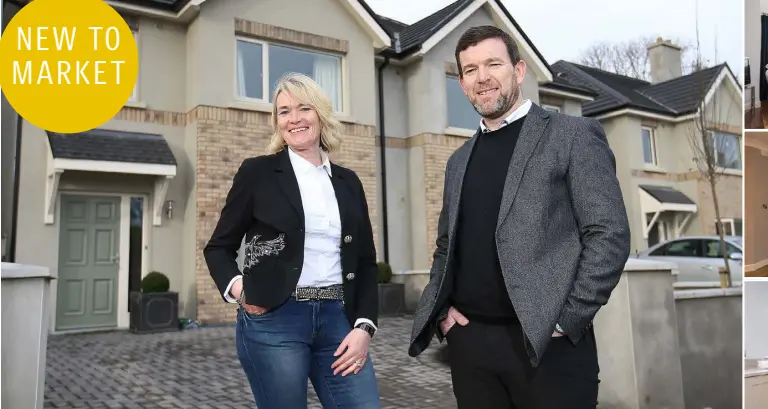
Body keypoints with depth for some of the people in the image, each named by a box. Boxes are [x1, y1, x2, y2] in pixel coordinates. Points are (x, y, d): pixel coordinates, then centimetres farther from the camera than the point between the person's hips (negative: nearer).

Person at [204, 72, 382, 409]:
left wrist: (364, 326, -1)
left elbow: (365, 261, 10)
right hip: (273, 322, -3)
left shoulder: (347, 181, 11)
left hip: (337, 319, 3)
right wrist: (236, 287, -13)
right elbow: (219, 246, 7)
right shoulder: (257, 172, 1)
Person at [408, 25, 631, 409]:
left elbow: (610, 236, -8)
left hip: (547, 342, -5)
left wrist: (566, 320, -13)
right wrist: (442, 308, 4)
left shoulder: (573, 135, -2)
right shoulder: (459, 159, 14)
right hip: (468, 340, 5)